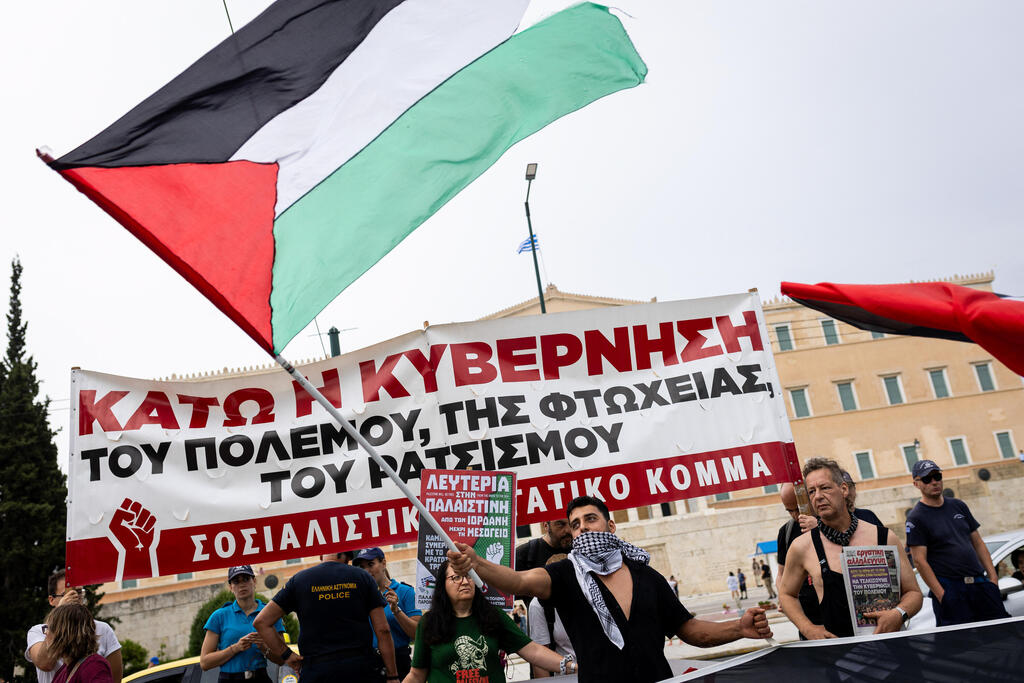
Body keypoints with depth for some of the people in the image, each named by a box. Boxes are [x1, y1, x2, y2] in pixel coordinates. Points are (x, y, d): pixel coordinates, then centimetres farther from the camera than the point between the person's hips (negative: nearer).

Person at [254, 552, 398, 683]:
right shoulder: (363, 577, 3)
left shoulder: (298, 580, 6)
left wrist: (287, 655, 6)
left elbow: (261, 622, 4)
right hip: (361, 668, -1)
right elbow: (383, 630, -1)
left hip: (315, 671, 1)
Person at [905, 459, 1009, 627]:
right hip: (949, 589, -6)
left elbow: (978, 543, 17)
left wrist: (993, 576, 5)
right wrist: (941, 595, -16)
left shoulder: (958, 506, 14)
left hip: (980, 582, 6)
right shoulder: (916, 518, -6)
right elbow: (919, 561, -11)